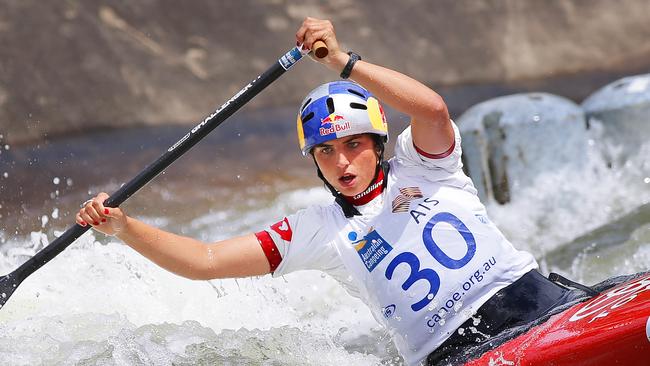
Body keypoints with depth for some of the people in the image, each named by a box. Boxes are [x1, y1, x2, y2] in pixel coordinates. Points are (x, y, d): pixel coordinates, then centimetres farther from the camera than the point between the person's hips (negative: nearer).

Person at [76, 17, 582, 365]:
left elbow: (433, 110, -13)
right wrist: (124, 227, -2)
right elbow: (205, 261, 9)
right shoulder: (319, 232, 14)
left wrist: (344, 62, -20)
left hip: (531, 303, 0)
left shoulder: (421, 167, 11)